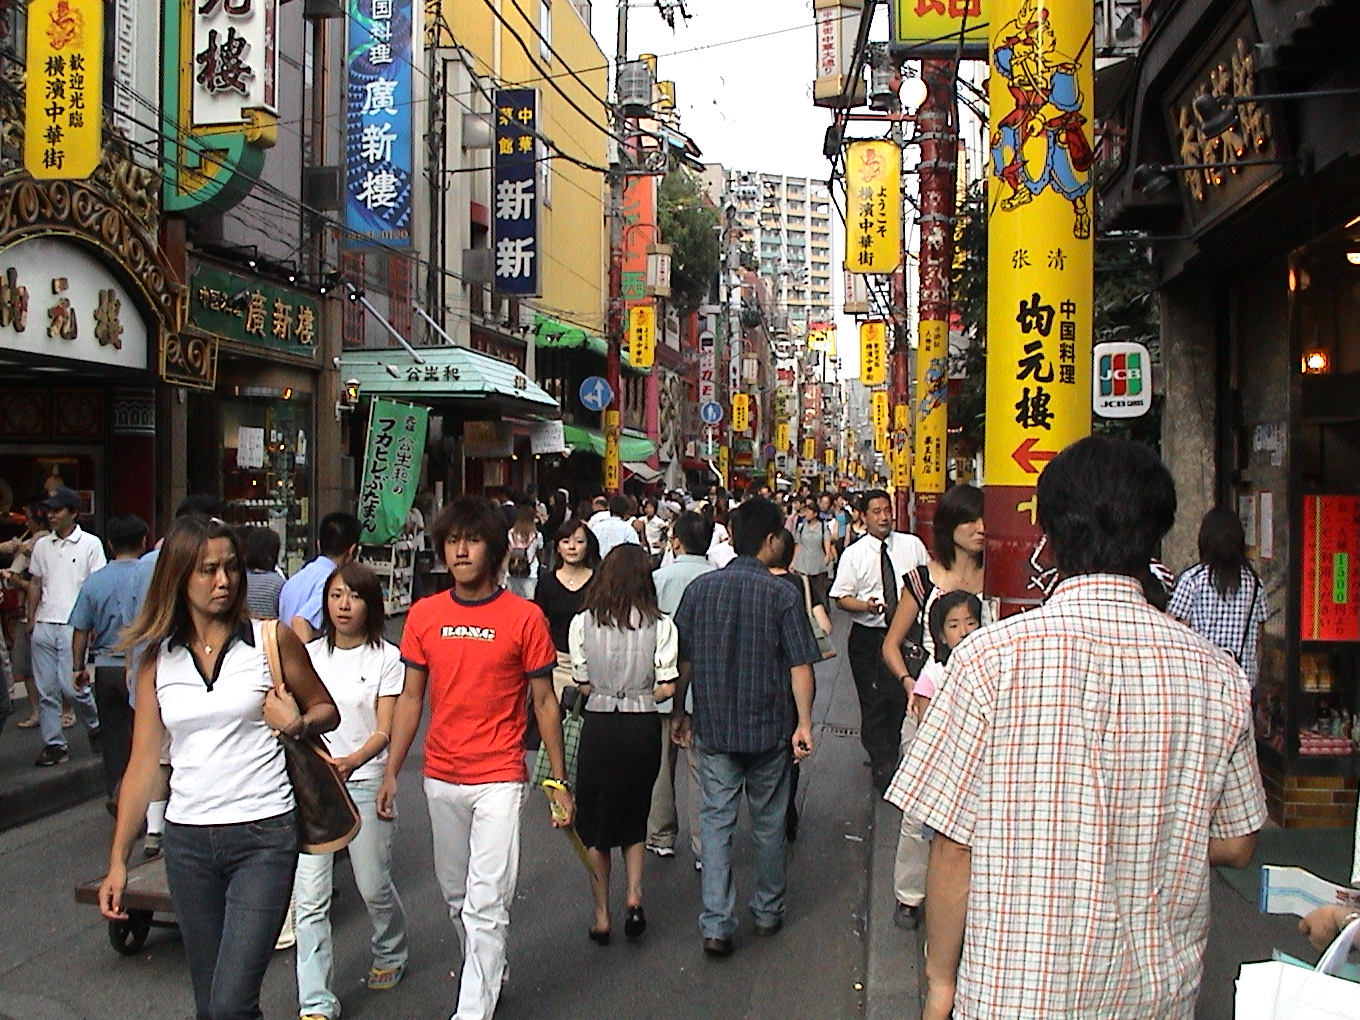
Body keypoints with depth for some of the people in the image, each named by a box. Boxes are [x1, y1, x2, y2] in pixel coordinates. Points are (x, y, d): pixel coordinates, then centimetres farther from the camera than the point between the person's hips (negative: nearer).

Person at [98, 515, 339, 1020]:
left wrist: (298, 724, -14)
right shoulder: (157, 660, 5)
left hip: (264, 836, -3)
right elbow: (143, 764, 8)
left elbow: (326, 710, 9)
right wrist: (117, 860, 6)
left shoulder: (273, 641, -3)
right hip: (187, 841, 4)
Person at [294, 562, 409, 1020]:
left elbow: (384, 731, -8)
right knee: (308, 898, -3)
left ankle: (390, 955, 38)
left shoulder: (386, 658, -4)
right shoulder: (310, 654, 8)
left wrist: (351, 762, -25)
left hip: (365, 782, -3)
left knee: (374, 886, 8)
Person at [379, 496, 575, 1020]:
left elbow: (544, 703, -2)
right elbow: (410, 697, 9)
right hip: (441, 779, 5)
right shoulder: (424, 615, 2)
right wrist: (391, 772, 5)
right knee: (455, 894, 19)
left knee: (485, 905, -6)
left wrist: (559, 783, -1)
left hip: (499, 780, -4)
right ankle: (488, 973, 42)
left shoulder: (525, 617, -8)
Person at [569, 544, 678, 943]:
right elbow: (666, 688, -6)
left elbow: (583, 685, 0)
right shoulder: (660, 625, -8)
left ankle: (602, 917, 20)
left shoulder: (582, 623, -5)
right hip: (643, 727, 0)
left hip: (598, 726, 0)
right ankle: (634, 895, 8)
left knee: (596, 820, 14)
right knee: (634, 815, 22)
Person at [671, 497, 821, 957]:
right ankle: (768, 913, 29)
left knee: (716, 820, 7)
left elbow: (683, 660, 3)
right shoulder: (782, 594, -10)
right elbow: (800, 665, -13)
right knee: (768, 822, 15)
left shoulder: (699, 588, -2)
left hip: (714, 727, 2)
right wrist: (804, 723, -7)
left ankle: (715, 925, 2)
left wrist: (678, 713, 13)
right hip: (769, 728, -1)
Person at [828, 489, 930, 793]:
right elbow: (841, 597, -2)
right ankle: (881, 766, 17)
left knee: (903, 697, 9)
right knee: (874, 702, 3)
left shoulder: (912, 545, 2)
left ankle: (889, 755, 31)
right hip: (868, 637, -2)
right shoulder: (854, 554, -3)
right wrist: (867, 606, -19)